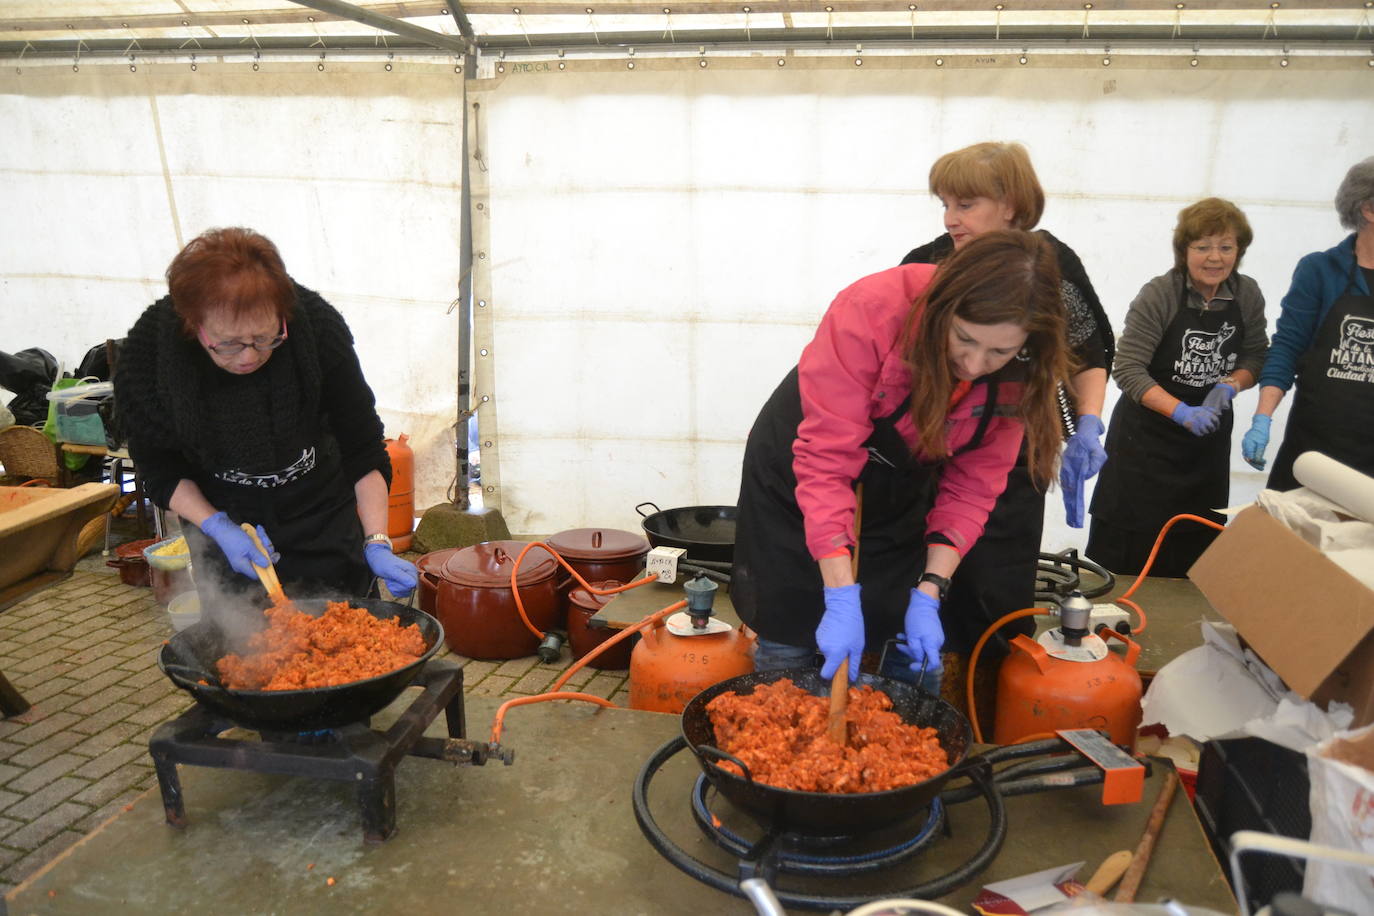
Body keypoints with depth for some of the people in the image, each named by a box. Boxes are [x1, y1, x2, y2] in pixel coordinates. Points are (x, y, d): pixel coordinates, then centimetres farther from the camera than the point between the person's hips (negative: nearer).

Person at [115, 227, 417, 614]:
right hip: (223, 528, 0)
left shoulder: (318, 326, -25)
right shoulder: (146, 354, -24)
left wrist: (377, 543, -23)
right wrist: (218, 528, -23)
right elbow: (161, 472, -9)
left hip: (327, 525, 0)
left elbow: (363, 452, -16)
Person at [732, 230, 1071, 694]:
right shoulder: (872, 311, -33)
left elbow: (971, 488, -12)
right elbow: (826, 462, -34)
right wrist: (841, 599, -36)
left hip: (900, 487, 4)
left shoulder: (1019, 374, -19)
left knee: (914, 652, 2)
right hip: (797, 470, -3)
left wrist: (928, 595, -21)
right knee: (788, 647, 2)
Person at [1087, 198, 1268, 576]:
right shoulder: (1159, 294, -15)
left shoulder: (1248, 295, 0)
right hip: (1147, 431, -5)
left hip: (1210, 435, 5)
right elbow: (1128, 369, -19)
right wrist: (1182, 412, -28)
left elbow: (1256, 355, 10)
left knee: (1192, 554, 10)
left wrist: (1232, 384, -12)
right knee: (1127, 549, -1)